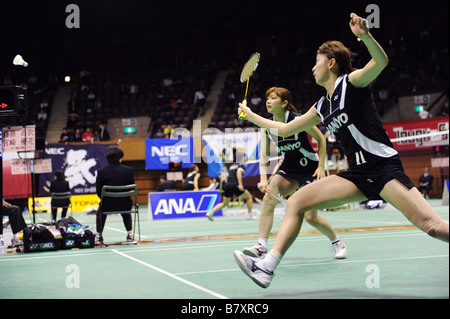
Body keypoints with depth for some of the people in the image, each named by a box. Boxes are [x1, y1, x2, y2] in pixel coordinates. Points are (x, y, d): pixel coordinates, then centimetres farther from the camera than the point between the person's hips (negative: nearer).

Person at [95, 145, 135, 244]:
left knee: (100, 212, 35)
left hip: (107, 205, -1)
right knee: (126, 213, 38)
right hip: (125, 205, 1)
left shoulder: (101, 172, -13)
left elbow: (98, 192, -5)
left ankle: (99, 235, 31)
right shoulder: (129, 170, -10)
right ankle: (129, 233, 31)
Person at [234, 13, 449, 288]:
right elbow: (285, 129, 31)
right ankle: (267, 267, -8)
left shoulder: (351, 81, -2)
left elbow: (381, 62, -22)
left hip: (383, 165, -7)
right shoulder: (322, 107, 18)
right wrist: (252, 116, 35)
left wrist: (365, 35, -40)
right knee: (297, 201, -5)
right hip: (357, 174, 7)